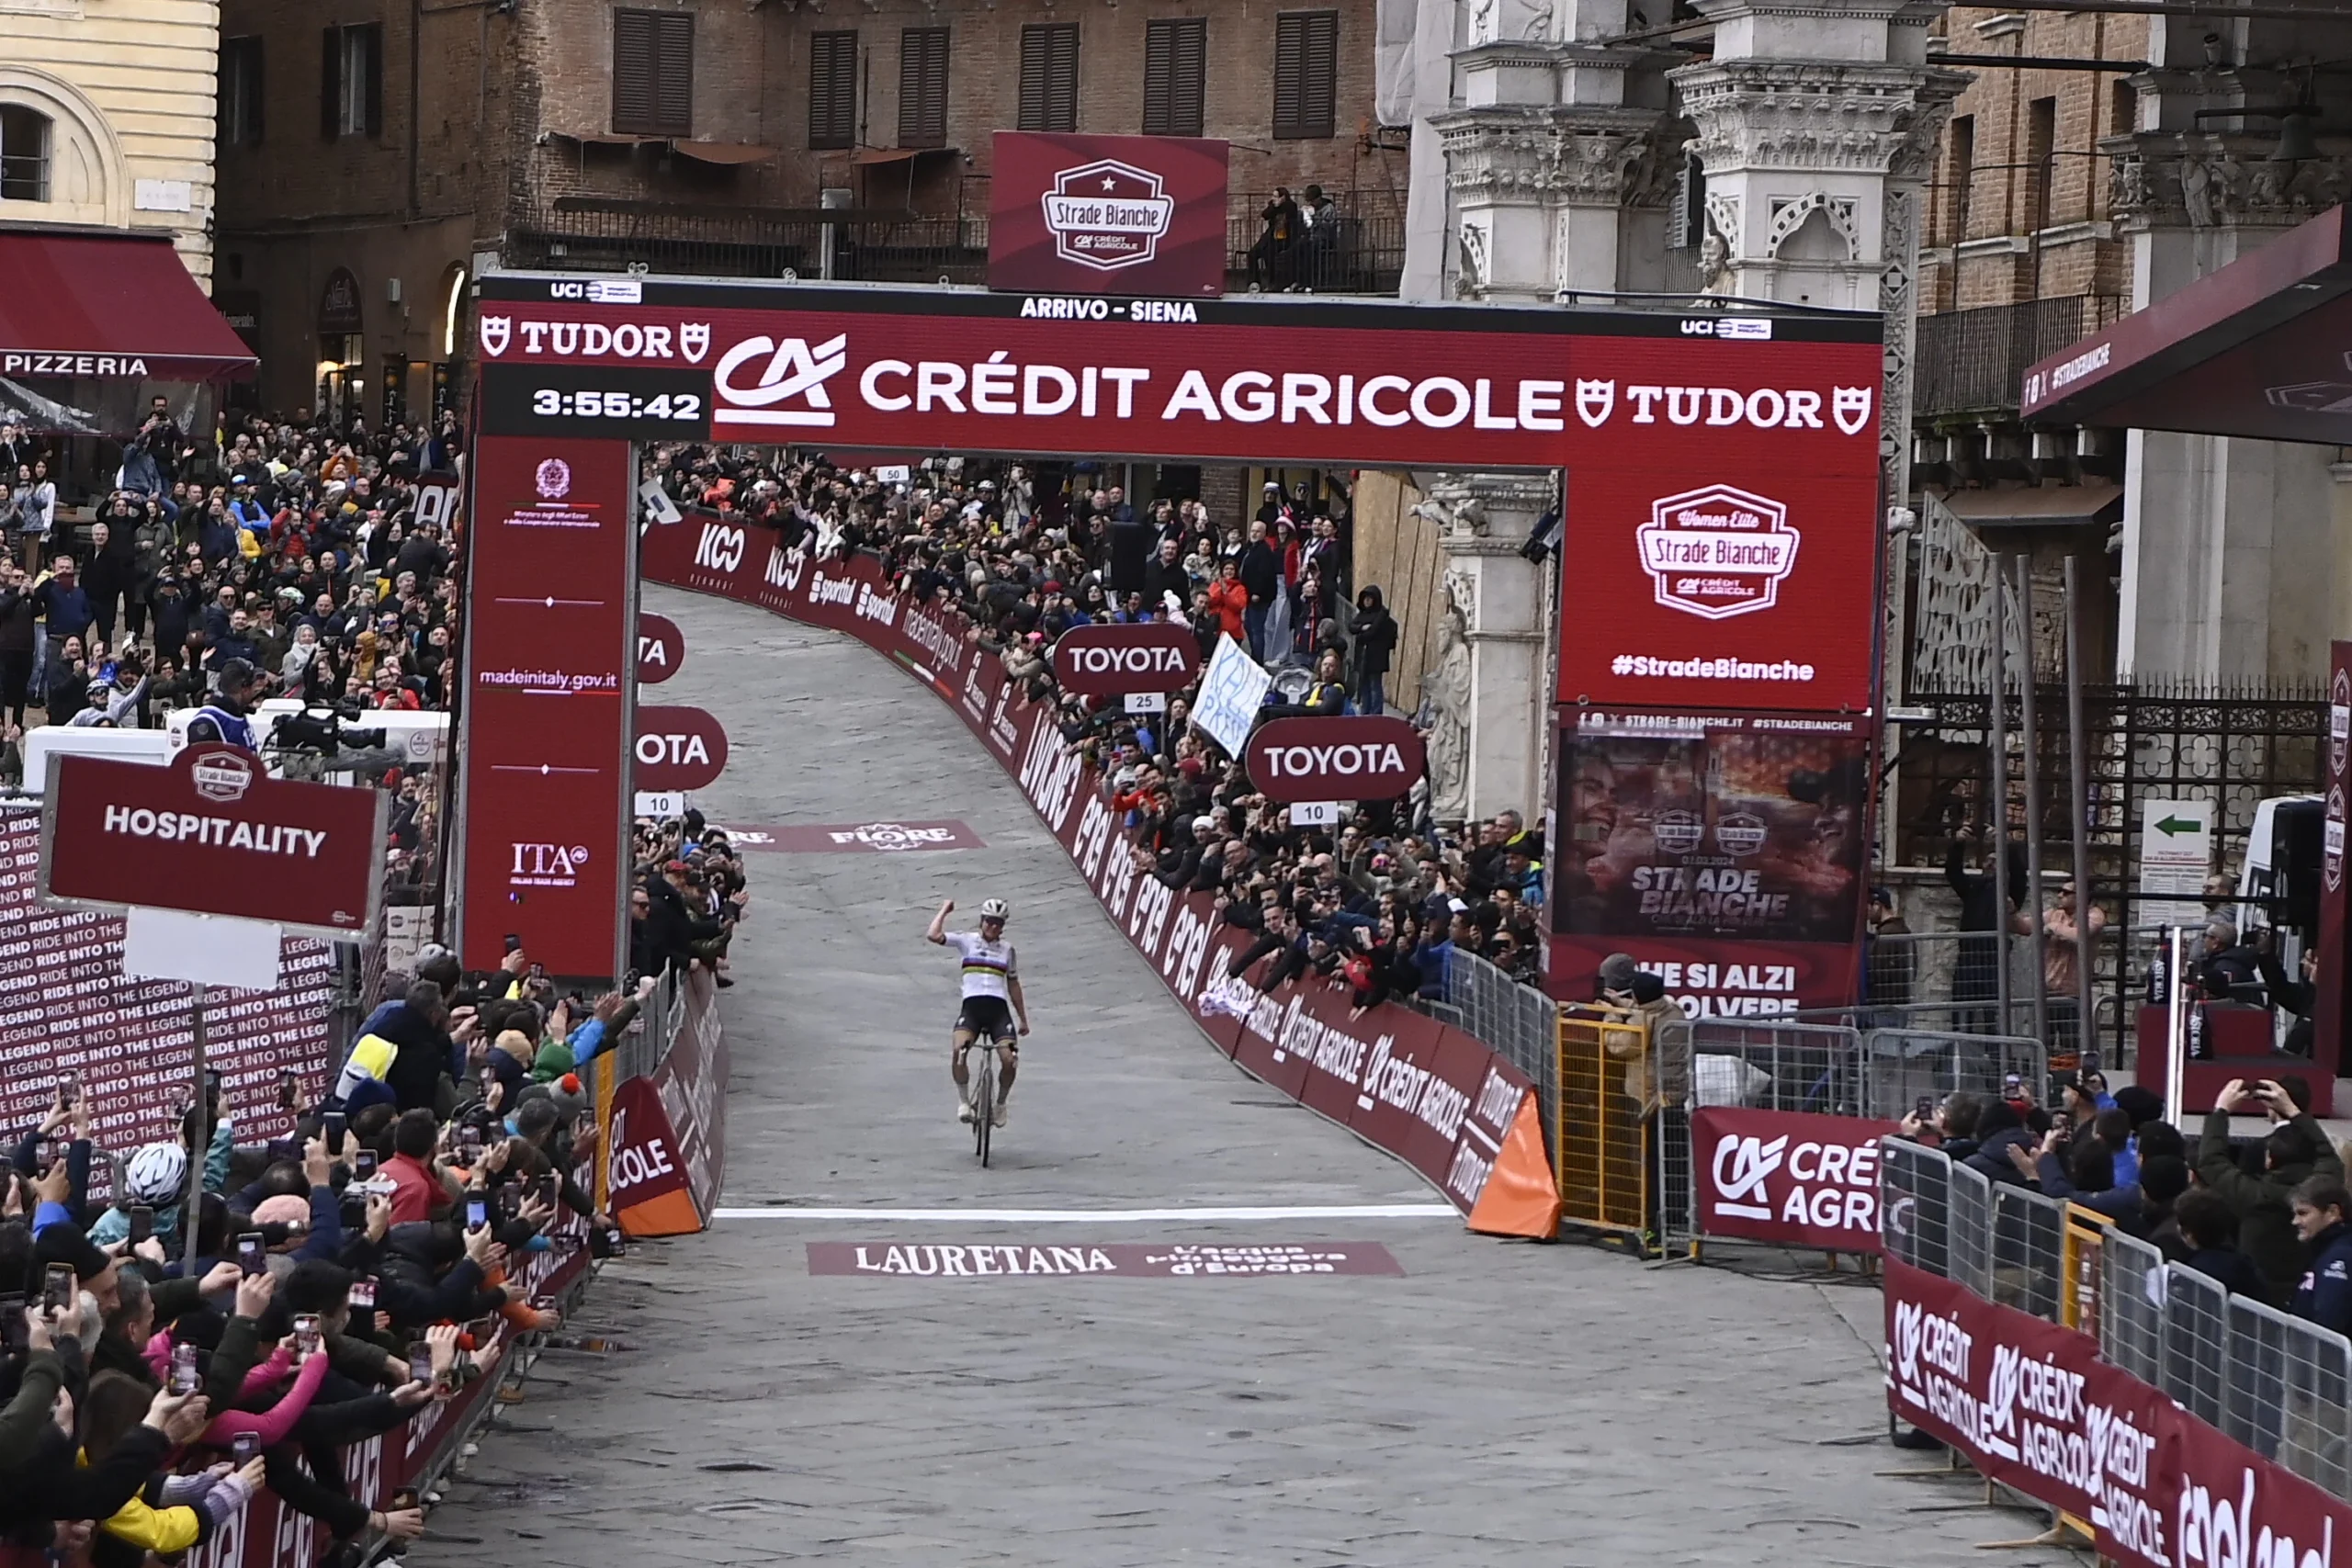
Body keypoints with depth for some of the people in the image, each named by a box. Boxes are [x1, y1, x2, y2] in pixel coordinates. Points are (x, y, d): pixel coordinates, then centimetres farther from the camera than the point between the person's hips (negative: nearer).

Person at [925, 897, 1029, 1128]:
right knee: (959, 1050, -28)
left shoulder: (1007, 950, 17)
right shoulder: (966, 941, 9)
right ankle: (963, 1101, -8)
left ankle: (1000, 1103, 12)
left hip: (998, 1007, 2)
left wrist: (1023, 1019, 25)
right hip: (972, 1006, -2)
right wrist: (944, 911, 5)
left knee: (1009, 1060, -16)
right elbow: (933, 935, -6)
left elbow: (1013, 985, 24)